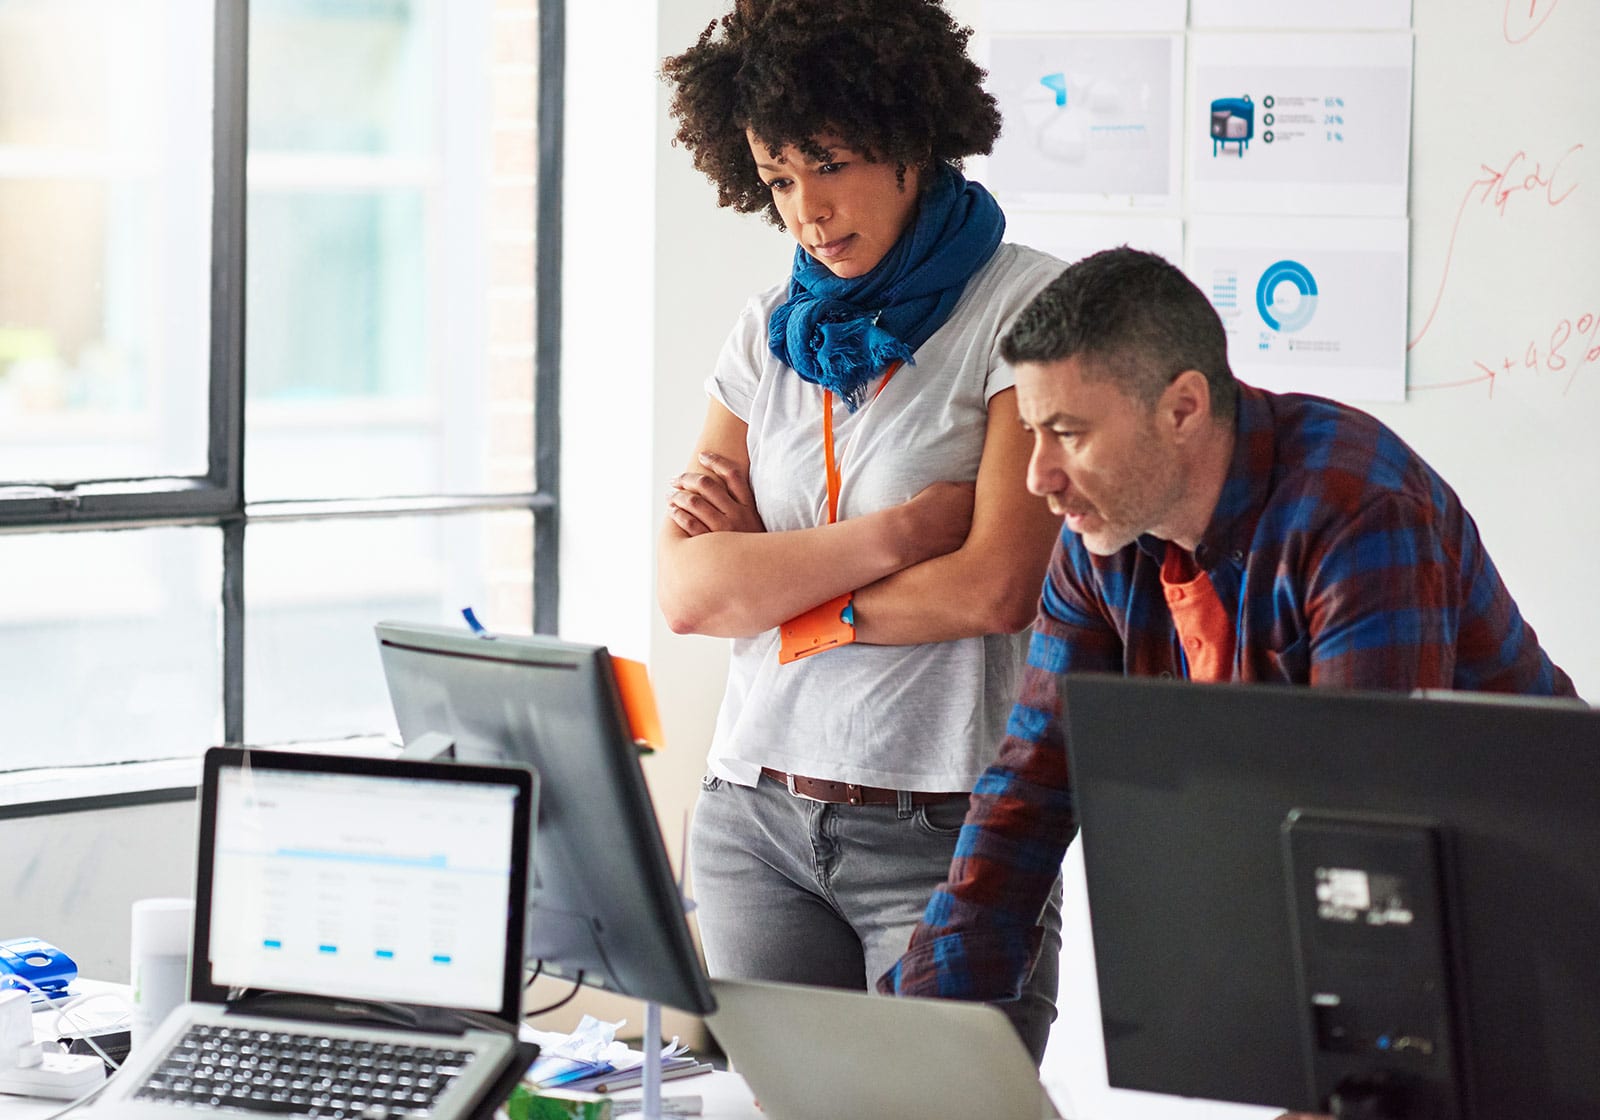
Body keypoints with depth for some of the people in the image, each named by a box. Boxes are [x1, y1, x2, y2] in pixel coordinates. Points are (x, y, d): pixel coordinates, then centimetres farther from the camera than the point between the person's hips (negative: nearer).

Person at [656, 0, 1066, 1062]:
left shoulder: (1029, 308, -5)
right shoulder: (773, 330, 11)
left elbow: (997, 588, -13)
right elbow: (688, 591, 1)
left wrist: (774, 583, -2)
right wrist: (888, 535, -11)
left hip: (948, 825, -5)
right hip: (755, 817, 5)